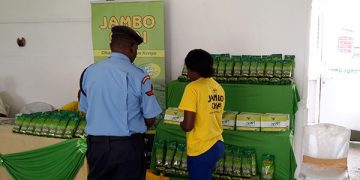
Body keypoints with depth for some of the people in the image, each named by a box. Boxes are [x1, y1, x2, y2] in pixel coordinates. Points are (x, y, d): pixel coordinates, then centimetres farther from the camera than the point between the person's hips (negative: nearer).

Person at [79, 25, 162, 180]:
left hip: (96, 143, 4)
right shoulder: (138, 75, -14)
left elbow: (84, 110, 7)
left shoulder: (89, 72, -3)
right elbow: (150, 120, -8)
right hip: (128, 145, -3)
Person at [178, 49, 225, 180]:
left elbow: (188, 126, -20)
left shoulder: (193, 87, -16)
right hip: (217, 145, 7)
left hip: (201, 149, -7)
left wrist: (181, 124, 1)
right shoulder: (218, 87, 6)